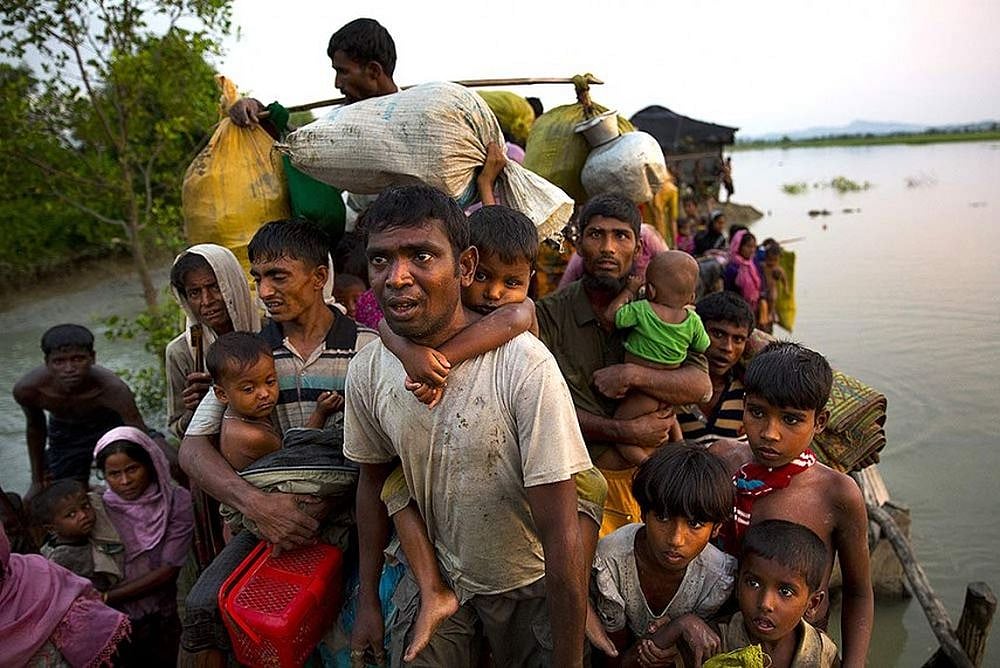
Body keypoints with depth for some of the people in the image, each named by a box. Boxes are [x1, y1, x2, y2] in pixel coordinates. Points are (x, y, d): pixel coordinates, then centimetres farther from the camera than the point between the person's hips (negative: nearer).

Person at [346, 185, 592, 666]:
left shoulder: (525, 366, -30)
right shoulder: (367, 371, -12)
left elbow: (562, 536, -25)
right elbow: (374, 478, 5)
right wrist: (368, 600, 8)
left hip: (528, 585, -3)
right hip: (436, 575, 3)